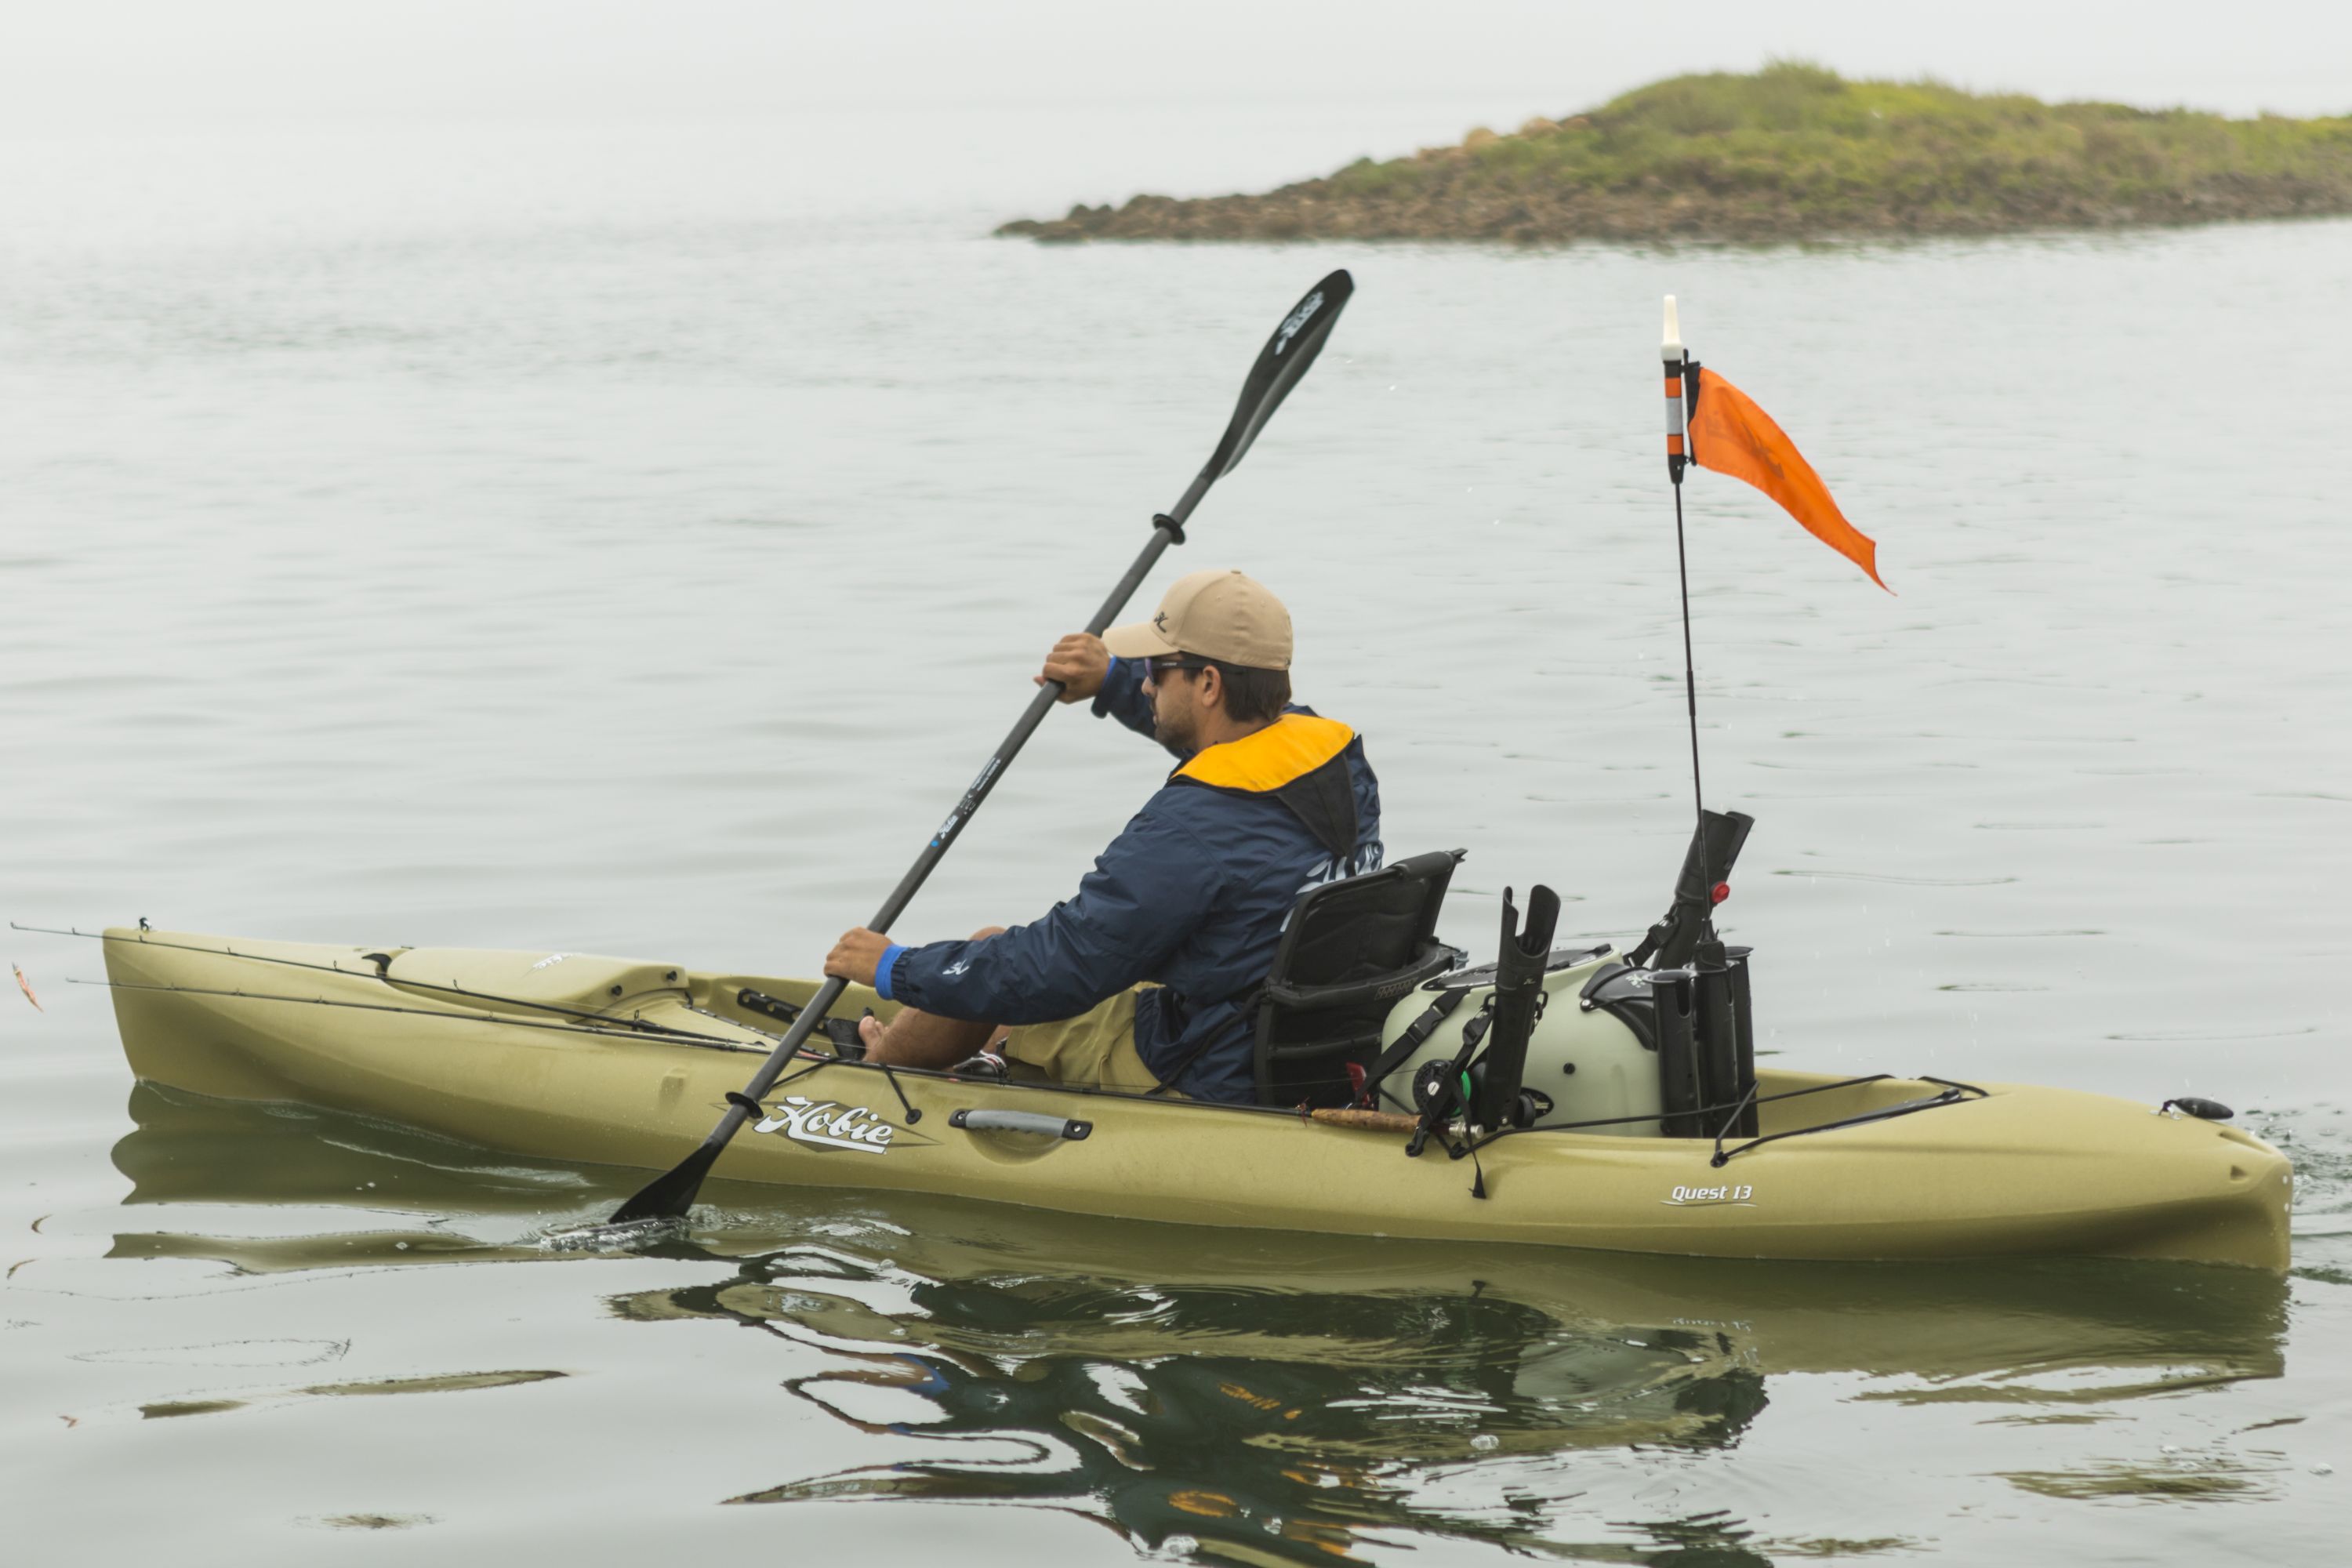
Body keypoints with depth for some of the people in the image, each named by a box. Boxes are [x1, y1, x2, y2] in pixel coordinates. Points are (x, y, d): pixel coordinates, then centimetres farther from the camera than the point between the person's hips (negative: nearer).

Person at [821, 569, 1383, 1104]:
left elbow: (1058, 970, -24)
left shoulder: (1194, 826, -28)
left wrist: (897, 969, -12)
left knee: (990, 951, 10)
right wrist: (1113, 680, 17)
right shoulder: (1342, 755, -3)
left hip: (1206, 1087, -8)